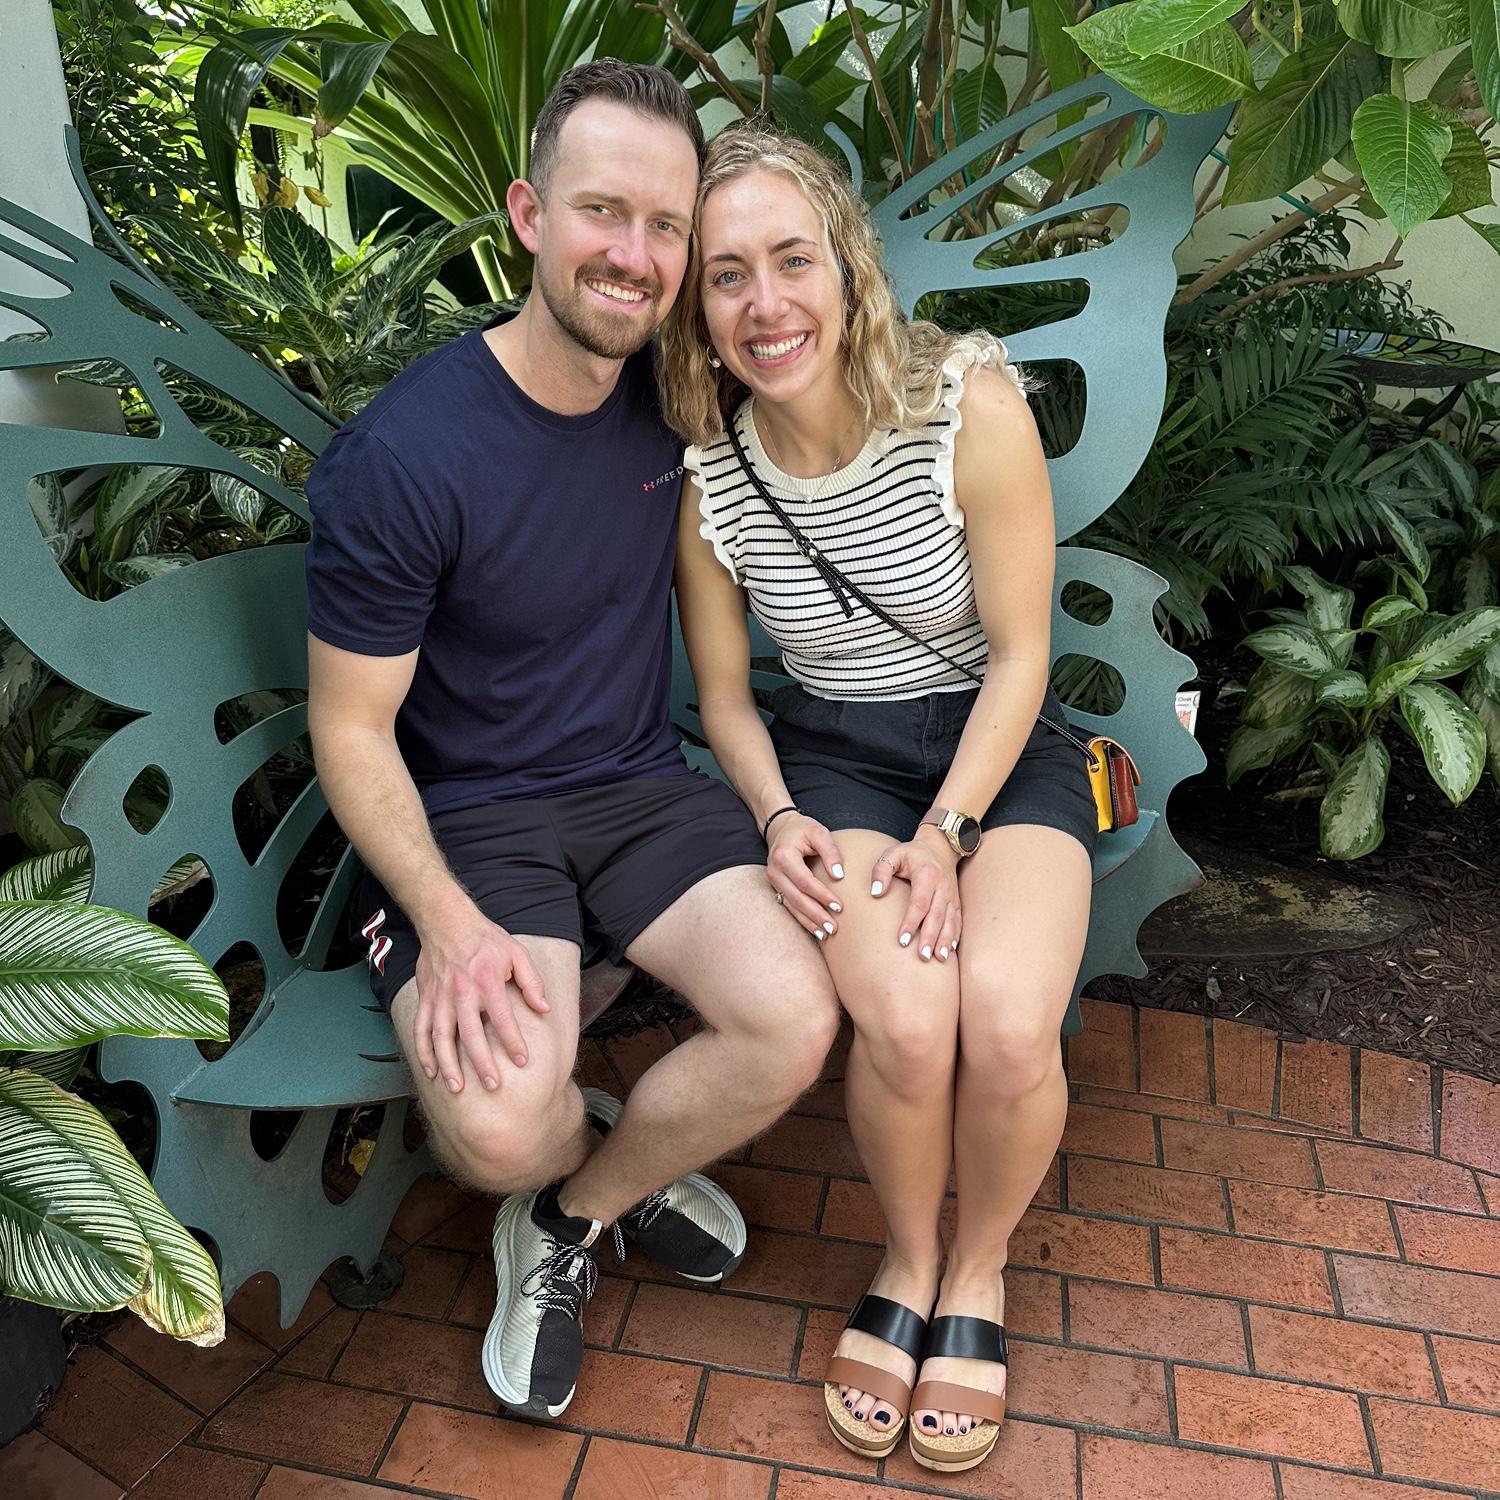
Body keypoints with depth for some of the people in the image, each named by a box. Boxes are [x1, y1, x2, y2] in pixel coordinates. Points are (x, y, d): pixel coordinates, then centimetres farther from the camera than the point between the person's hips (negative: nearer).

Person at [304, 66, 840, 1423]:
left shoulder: (677, 396, -1)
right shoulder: (401, 458, -17)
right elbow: (351, 729, -9)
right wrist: (452, 923, -21)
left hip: (643, 784, 4)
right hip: (466, 812, -4)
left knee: (797, 1023, -20)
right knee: (498, 1131, -26)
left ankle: (571, 1218, 10)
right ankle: (624, 1154, 15)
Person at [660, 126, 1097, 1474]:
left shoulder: (972, 404, -16)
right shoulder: (703, 470, -9)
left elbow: (1020, 654, -10)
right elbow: (723, 694, 3)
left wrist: (948, 833, -17)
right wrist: (779, 818, -14)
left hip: (1002, 744, 0)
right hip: (834, 757, 1)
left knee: (1008, 1021, -26)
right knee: (906, 1021, -27)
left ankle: (979, 1272, 9)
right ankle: (909, 1260, 9)